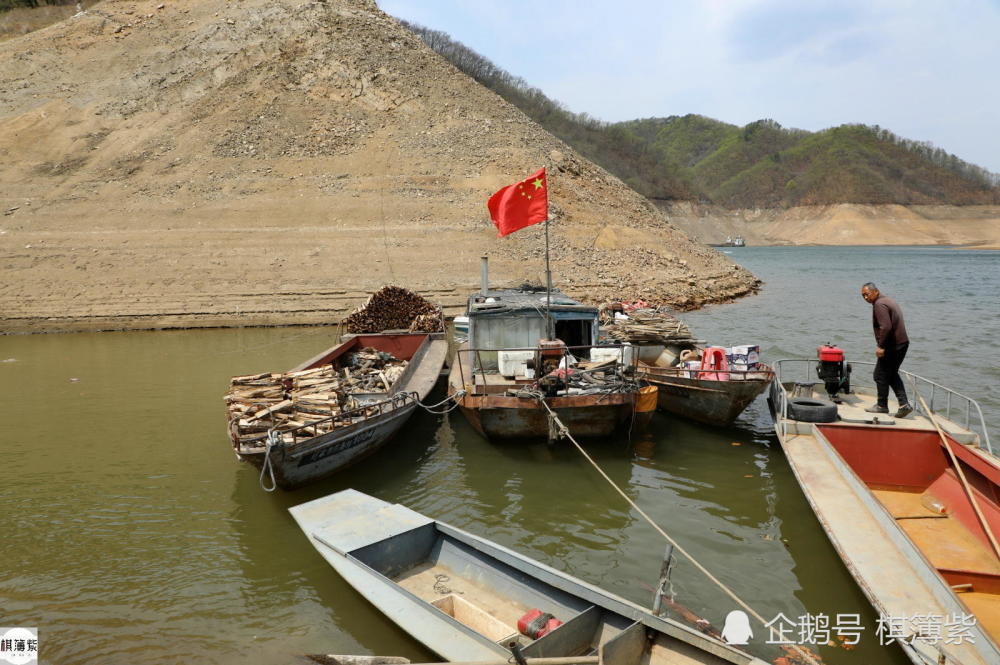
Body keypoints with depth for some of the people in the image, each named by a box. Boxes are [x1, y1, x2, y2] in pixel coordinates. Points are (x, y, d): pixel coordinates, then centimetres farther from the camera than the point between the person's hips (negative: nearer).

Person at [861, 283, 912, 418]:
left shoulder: (879, 304, -14)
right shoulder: (889, 300, 18)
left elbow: (886, 327, -24)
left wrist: (881, 346, -20)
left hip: (892, 346, -10)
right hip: (902, 343, 10)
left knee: (880, 375, 2)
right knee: (892, 375, 18)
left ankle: (882, 405, 12)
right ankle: (904, 404, 11)